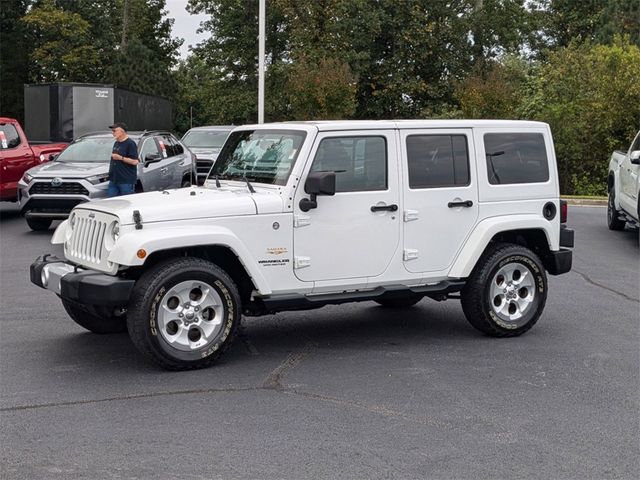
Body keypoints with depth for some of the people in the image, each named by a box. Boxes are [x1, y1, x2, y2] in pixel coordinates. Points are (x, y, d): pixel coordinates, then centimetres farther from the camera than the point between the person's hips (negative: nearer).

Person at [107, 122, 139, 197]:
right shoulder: (116, 143, 17)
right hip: (113, 180, 8)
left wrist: (120, 158, -19)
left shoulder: (130, 144, -10)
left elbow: (135, 161, -16)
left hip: (126, 181, -8)